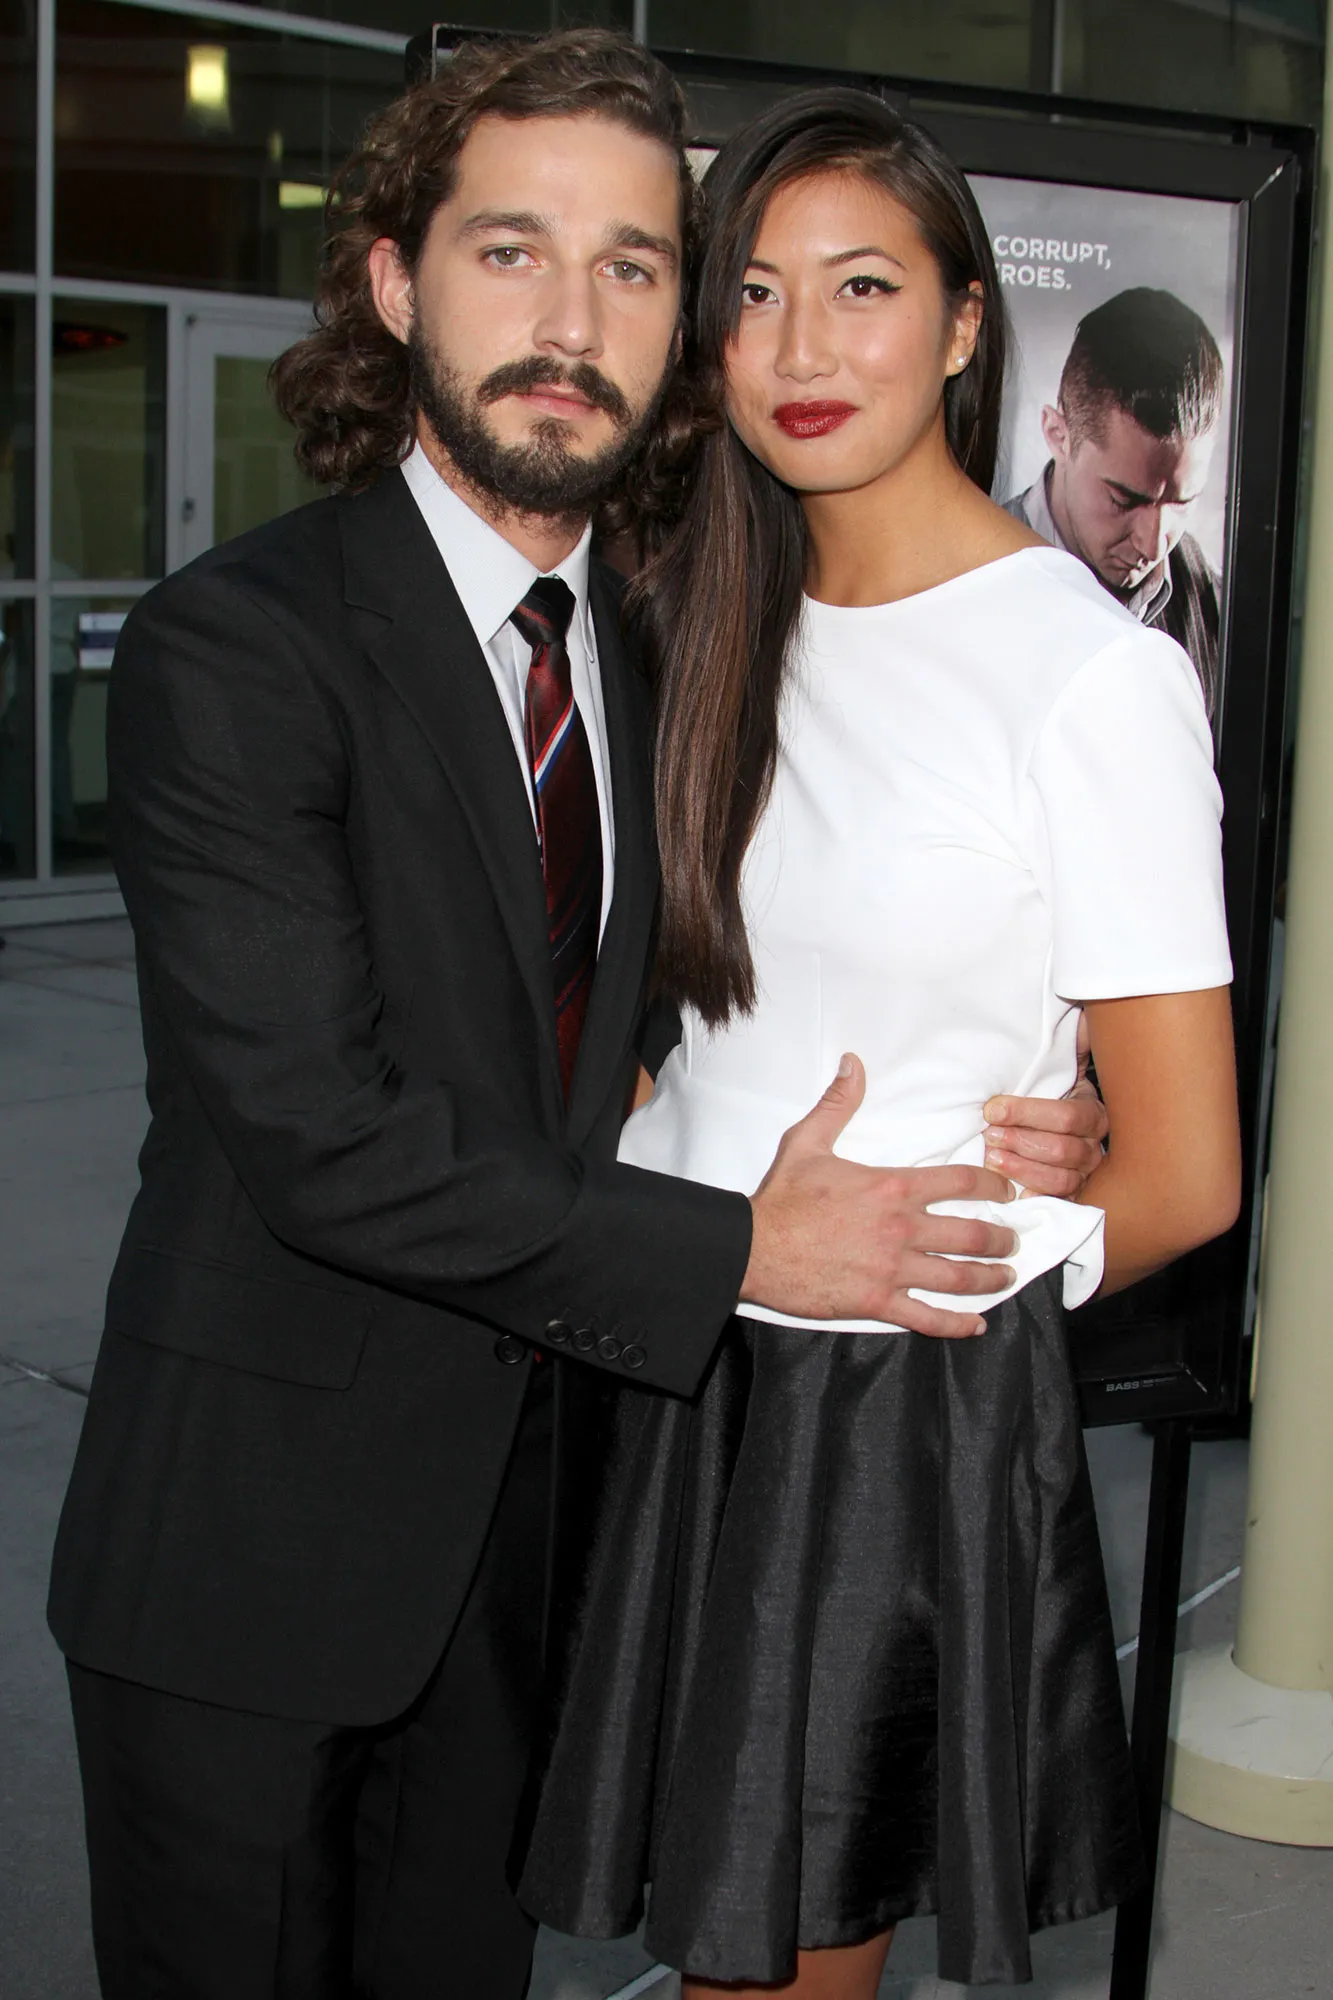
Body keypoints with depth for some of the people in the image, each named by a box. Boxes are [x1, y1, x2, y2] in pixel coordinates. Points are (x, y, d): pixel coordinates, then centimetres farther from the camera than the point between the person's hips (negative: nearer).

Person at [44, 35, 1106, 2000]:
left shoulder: (650, 647, 5)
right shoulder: (229, 646, -18)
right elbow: (320, 1137, -24)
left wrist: (972, 1138, -6)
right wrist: (735, 1252, -19)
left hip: (522, 1496, 6)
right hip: (256, 1539, -6)